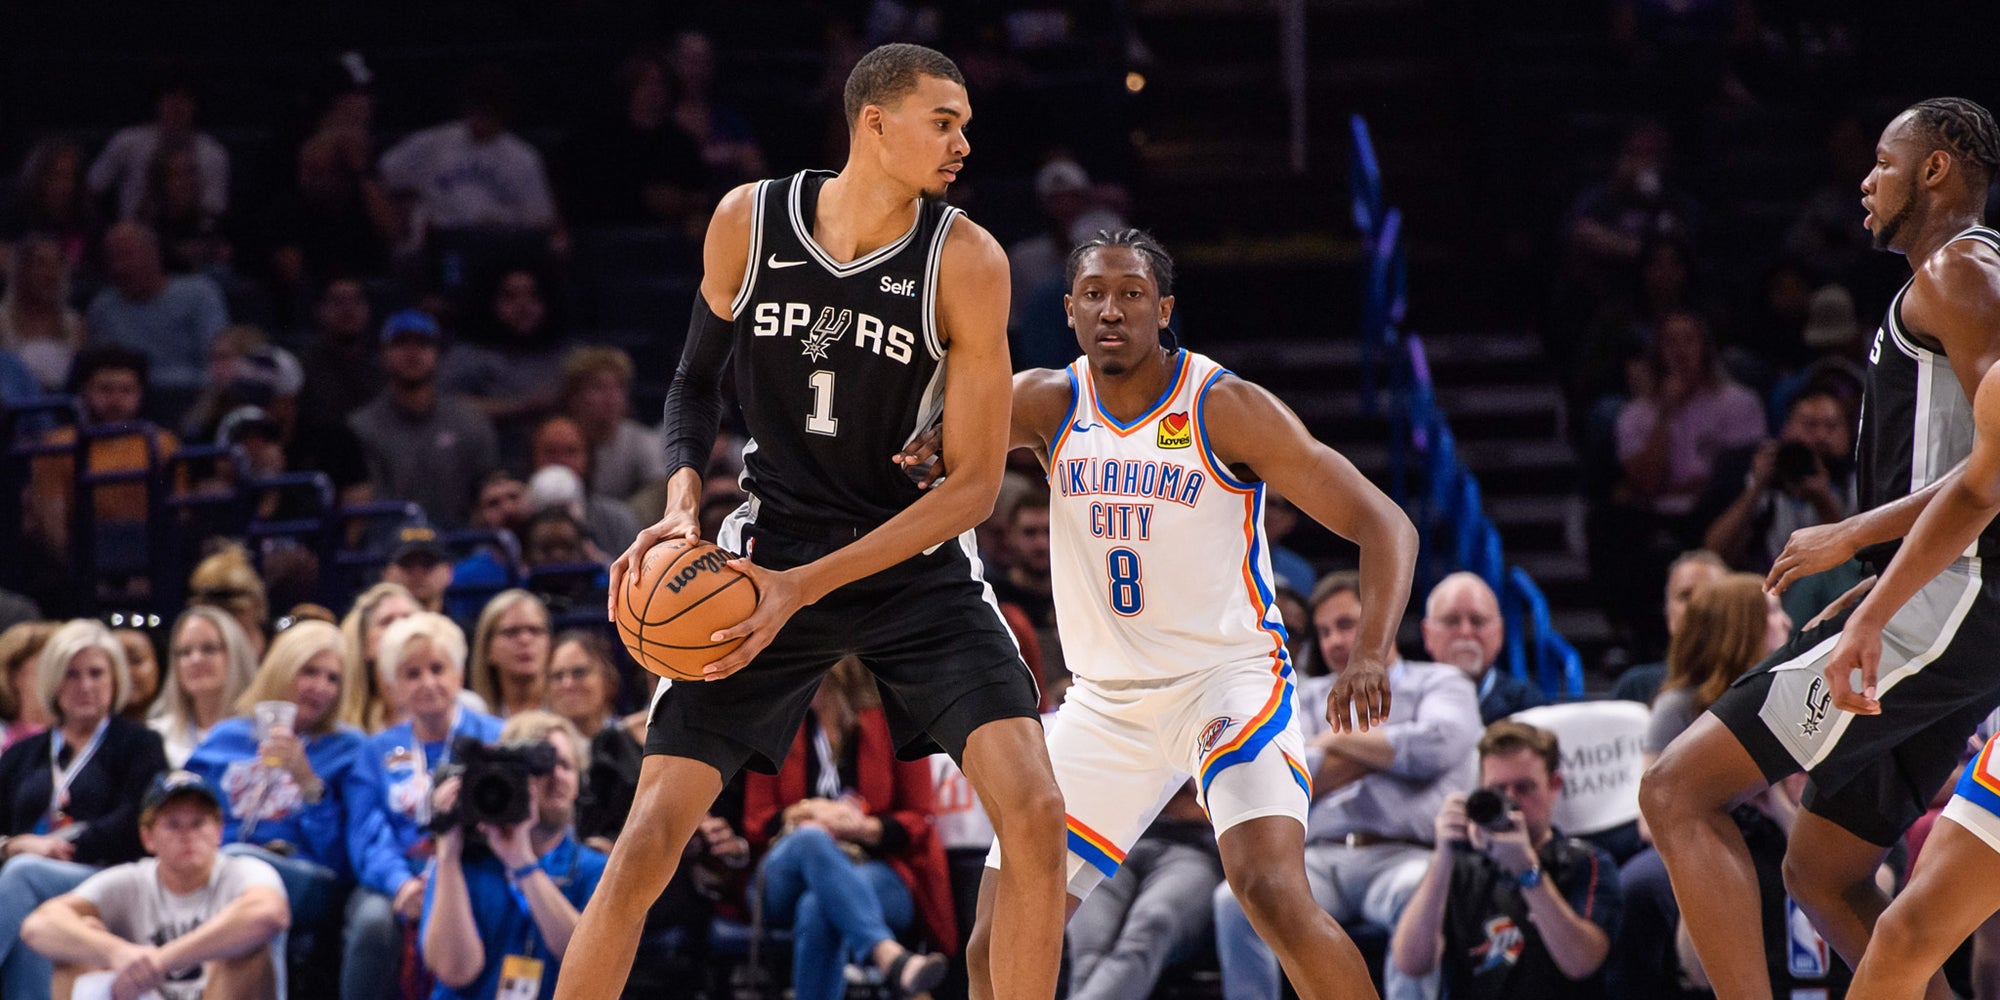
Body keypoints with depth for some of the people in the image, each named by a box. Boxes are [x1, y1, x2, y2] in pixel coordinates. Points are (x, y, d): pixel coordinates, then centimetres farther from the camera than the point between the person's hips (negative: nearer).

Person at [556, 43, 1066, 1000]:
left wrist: (804, 589, -21)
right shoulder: (747, 222, -8)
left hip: (916, 561, -1)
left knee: (1034, 813, -18)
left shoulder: (965, 261, -15)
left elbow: (973, 485, -15)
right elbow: (697, 377, 10)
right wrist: (682, 499, -11)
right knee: (651, 837, -8)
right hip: (771, 545, 1)